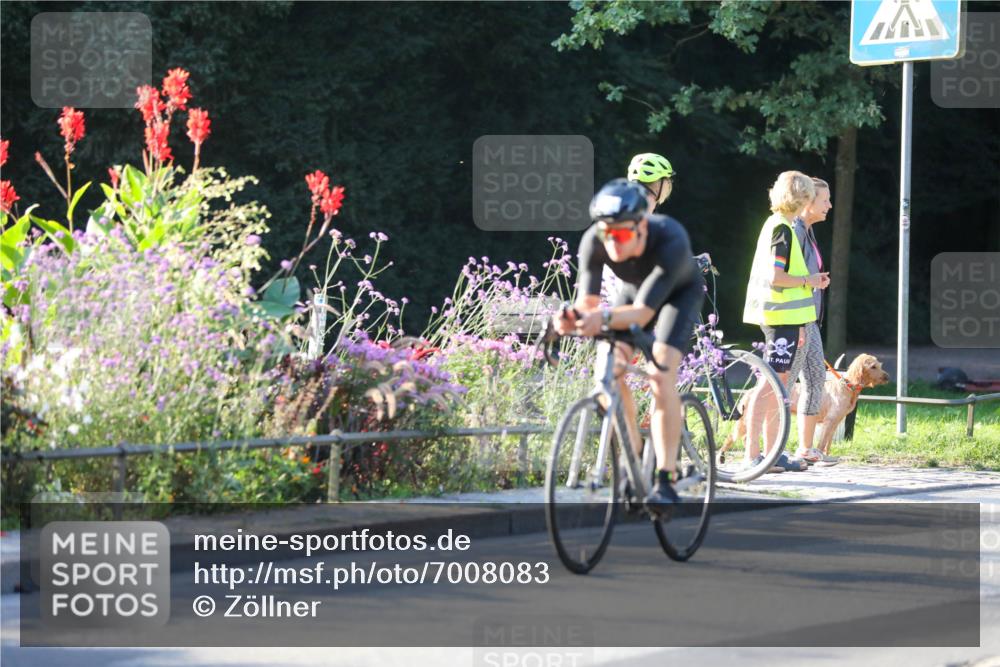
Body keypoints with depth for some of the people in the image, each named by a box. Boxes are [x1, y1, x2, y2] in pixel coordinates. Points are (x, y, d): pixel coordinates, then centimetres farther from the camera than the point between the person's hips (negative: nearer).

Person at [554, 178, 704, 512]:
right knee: (608, 369, -15)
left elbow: (642, 313, -46)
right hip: (634, 290, 4)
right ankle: (633, 457, 4)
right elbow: (588, 302, -32)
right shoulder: (594, 241, -31)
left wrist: (605, 318, -65)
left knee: (660, 376, -24)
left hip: (679, 293, -4)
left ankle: (665, 480, -23)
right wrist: (575, 318, -55)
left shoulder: (670, 242, -42)